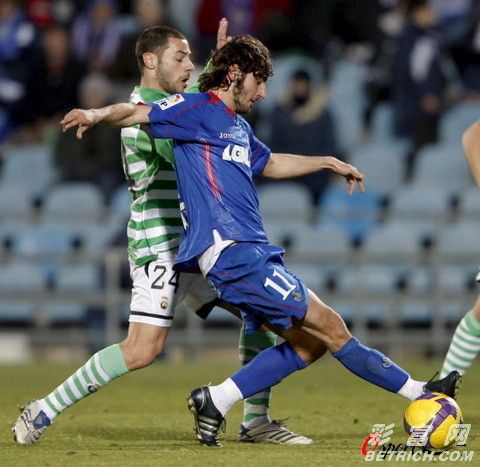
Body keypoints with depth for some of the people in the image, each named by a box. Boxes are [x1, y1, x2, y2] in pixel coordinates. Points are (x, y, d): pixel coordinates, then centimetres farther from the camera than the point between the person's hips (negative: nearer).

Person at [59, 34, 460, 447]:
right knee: (329, 326, -8)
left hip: (251, 253, 10)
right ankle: (418, 393, -3)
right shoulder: (198, 109, -2)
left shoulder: (238, 126, 24)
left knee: (308, 343, 7)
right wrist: (97, 115, -34)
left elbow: (269, 163, 42)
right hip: (232, 252, -10)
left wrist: (329, 162, 47)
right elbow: (137, 113, -13)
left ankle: (215, 401, 6)